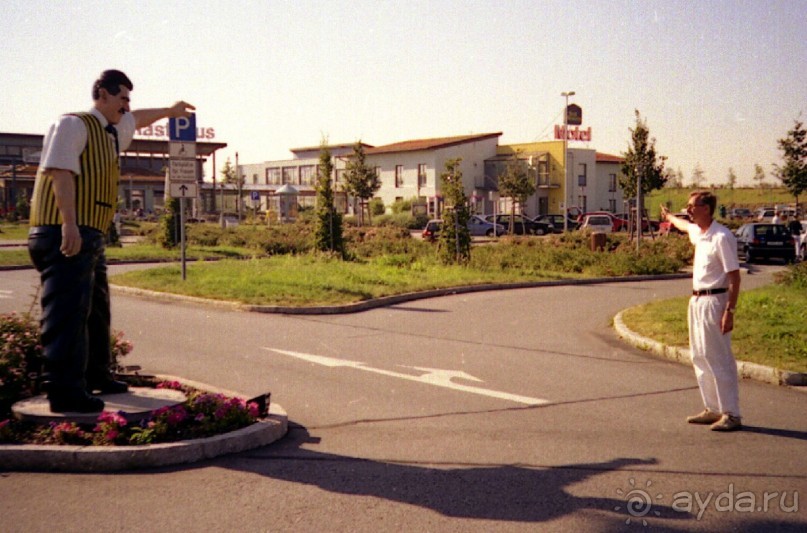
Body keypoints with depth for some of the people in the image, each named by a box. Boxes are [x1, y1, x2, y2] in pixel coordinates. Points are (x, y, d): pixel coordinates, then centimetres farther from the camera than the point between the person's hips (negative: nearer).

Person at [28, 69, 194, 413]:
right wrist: (69, 223, -29)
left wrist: (169, 111, 59)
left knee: (96, 310, 17)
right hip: (66, 235, -10)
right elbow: (61, 172, -18)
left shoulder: (112, 131, 21)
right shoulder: (73, 125, -6)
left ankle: (96, 377, 29)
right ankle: (64, 392, -12)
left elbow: (137, 120, 43)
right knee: (68, 312, -13)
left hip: (91, 236, 10)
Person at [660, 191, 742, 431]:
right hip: (697, 301, 9)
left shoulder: (721, 237, -17)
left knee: (719, 359, -8)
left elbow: (734, 277, -18)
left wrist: (730, 311, -22)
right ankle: (713, 409, 21)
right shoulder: (697, 232, 9)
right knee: (700, 358, 13)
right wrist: (669, 217, 56)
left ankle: (731, 414, -2)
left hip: (714, 301, -9)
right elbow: (684, 225, 36)